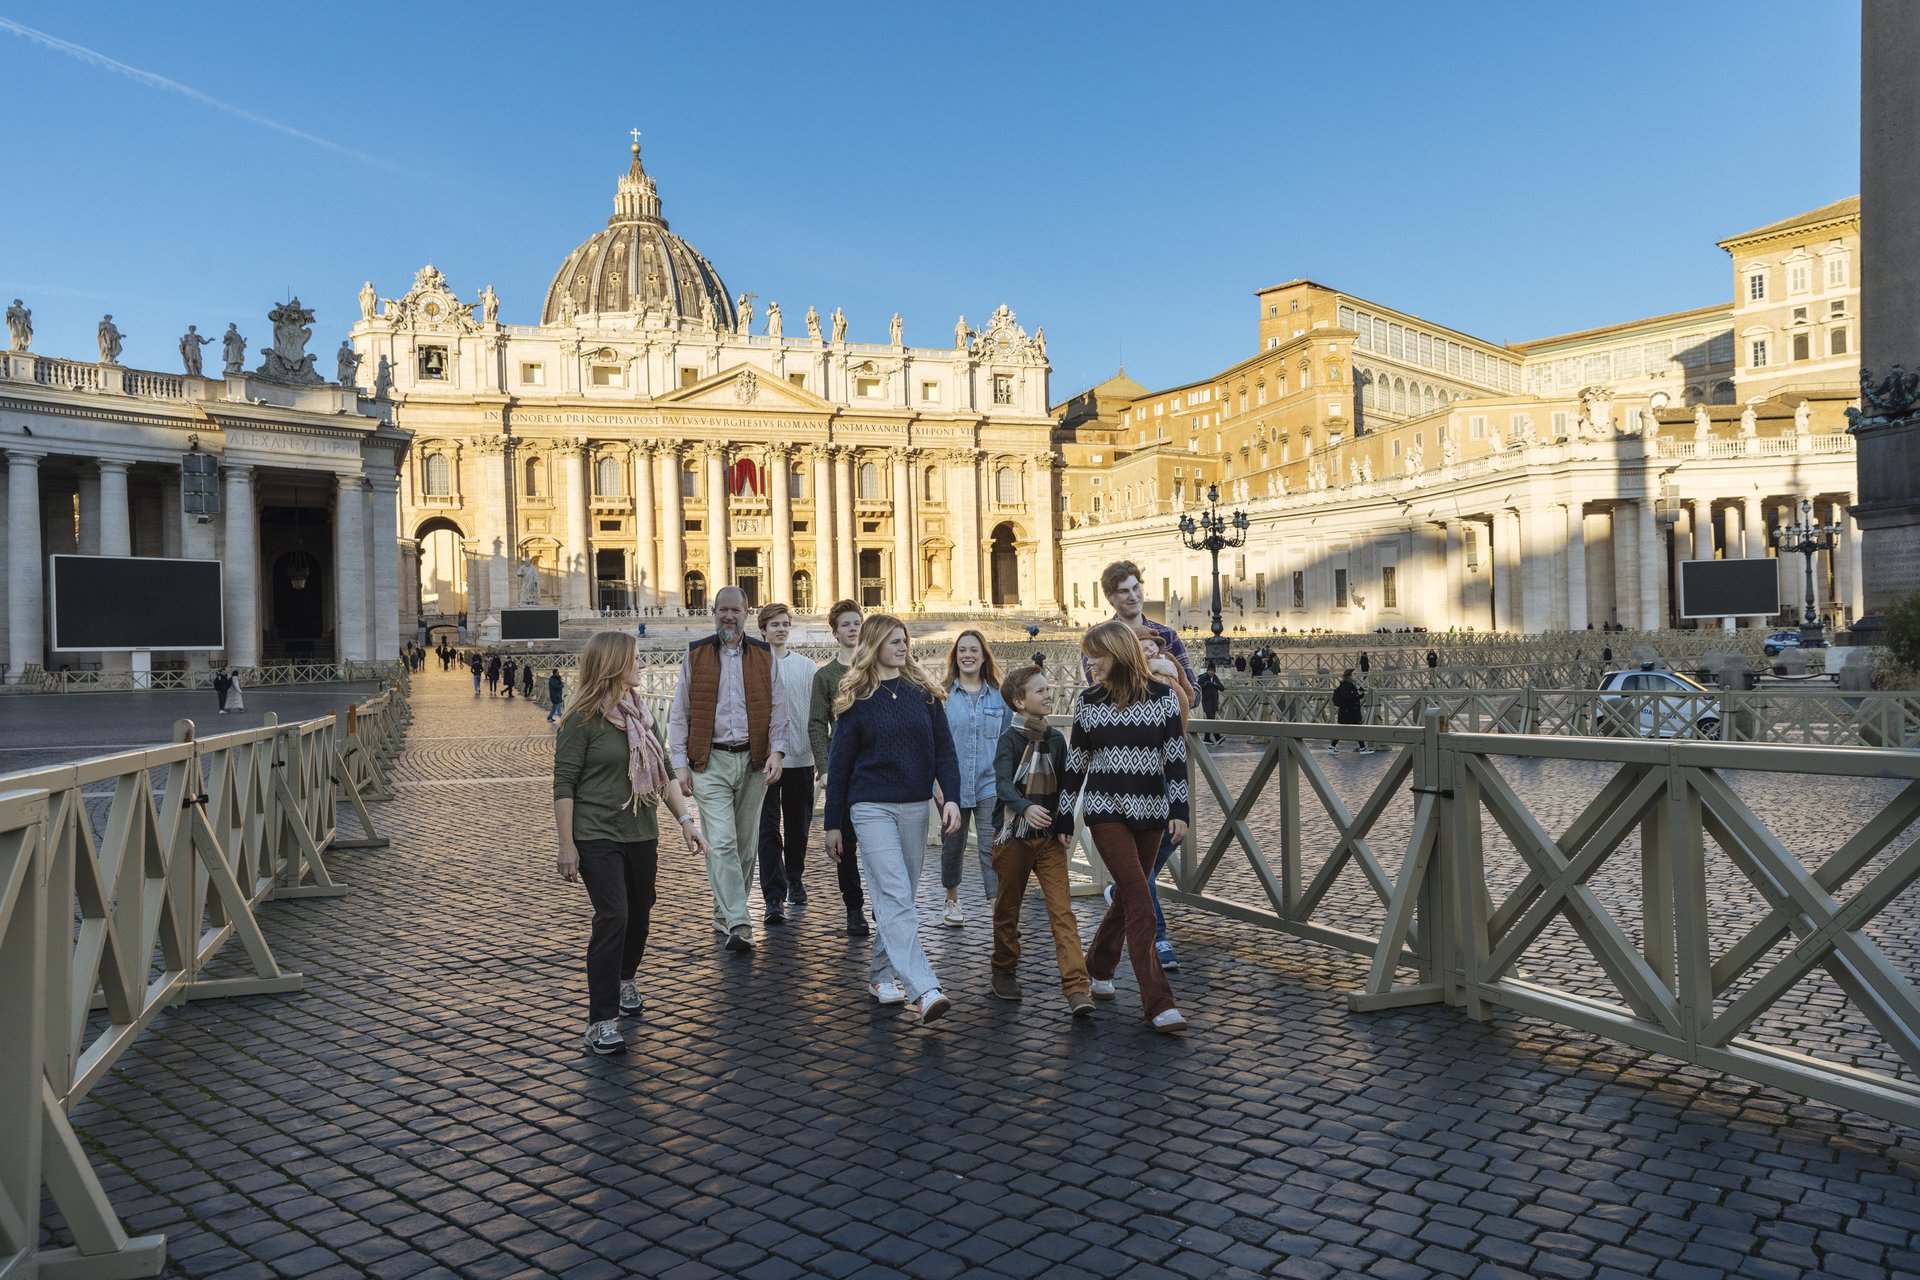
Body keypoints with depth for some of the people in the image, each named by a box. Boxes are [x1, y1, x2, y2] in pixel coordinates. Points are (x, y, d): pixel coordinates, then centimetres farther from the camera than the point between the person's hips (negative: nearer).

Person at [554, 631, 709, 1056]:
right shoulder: (583, 719, -10)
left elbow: (663, 774, 16)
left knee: (639, 916, 14)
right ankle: (601, 1021, -6)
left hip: (641, 835, 7)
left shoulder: (641, 715, 11)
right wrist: (567, 846, -13)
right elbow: (564, 785, -11)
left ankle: (626, 978, 43)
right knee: (612, 918, -14)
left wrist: (685, 818, 7)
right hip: (598, 836, -7)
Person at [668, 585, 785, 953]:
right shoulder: (695, 655, 5)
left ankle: (725, 914, 24)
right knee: (722, 842, -13)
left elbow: (777, 710, 8)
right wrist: (680, 764, -3)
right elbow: (679, 714, 5)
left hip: (753, 762, 2)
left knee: (746, 844, 8)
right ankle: (738, 924, -17)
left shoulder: (764, 655, 8)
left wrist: (776, 752, -6)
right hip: (710, 762, -2)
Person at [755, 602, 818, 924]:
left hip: (800, 758, 3)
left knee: (799, 825, 13)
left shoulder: (806, 666, 9)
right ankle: (774, 897, -6)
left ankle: (794, 880, 33)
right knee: (769, 828, -5)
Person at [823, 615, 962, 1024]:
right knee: (895, 897, -14)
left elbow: (944, 749, 7)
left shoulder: (923, 693, 7)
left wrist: (951, 798, -8)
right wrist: (833, 823, 3)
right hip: (872, 807, -4)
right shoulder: (855, 699, 0)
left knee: (899, 897, 10)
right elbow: (839, 762, 3)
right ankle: (923, 990, -21)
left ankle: (881, 974, 25)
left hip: (915, 807, 4)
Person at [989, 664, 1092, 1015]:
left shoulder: (1056, 739, 6)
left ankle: (1076, 987, -11)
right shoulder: (1010, 738, -9)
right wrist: (1026, 808, -40)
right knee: (1008, 909, 12)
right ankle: (1005, 972, 32)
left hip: (1049, 837, 3)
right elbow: (1003, 783, -23)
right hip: (1013, 836, -3)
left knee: (1063, 911, -7)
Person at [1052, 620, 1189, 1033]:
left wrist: (1179, 809, -7)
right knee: (1140, 903, -11)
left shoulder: (1162, 696, 0)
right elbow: (1075, 762, 8)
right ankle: (1158, 1004, -11)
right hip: (1106, 810, -1)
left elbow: (1176, 755, 0)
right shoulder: (1089, 701, 3)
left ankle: (1097, 967, 36)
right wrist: (1062, 817, 9)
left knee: (1126, 897, 11)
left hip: (1150, 812, 2)